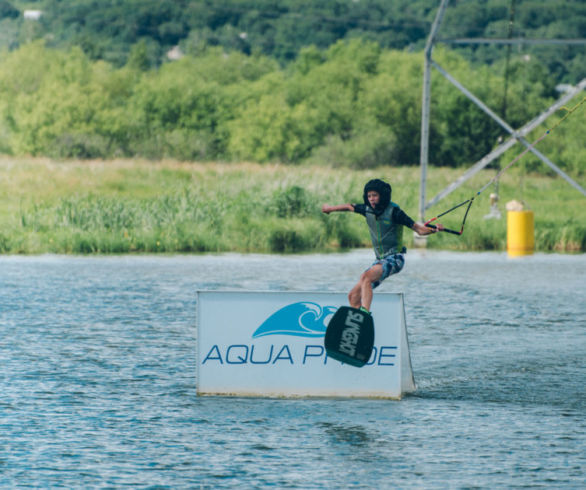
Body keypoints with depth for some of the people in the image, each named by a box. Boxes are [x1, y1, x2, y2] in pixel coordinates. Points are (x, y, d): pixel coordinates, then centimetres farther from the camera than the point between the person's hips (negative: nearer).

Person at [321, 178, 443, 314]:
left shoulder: (393, 211, -12)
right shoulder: (368, 210, 5)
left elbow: (418, 229, -14)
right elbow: (350, 207, 26)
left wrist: (433, 230, -34)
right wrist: (330, 208, 43)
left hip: (395, 258, -8)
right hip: (380, 260, 8)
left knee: (367, 277, -34)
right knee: (353, 296, 1)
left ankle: (365, 312, -47)